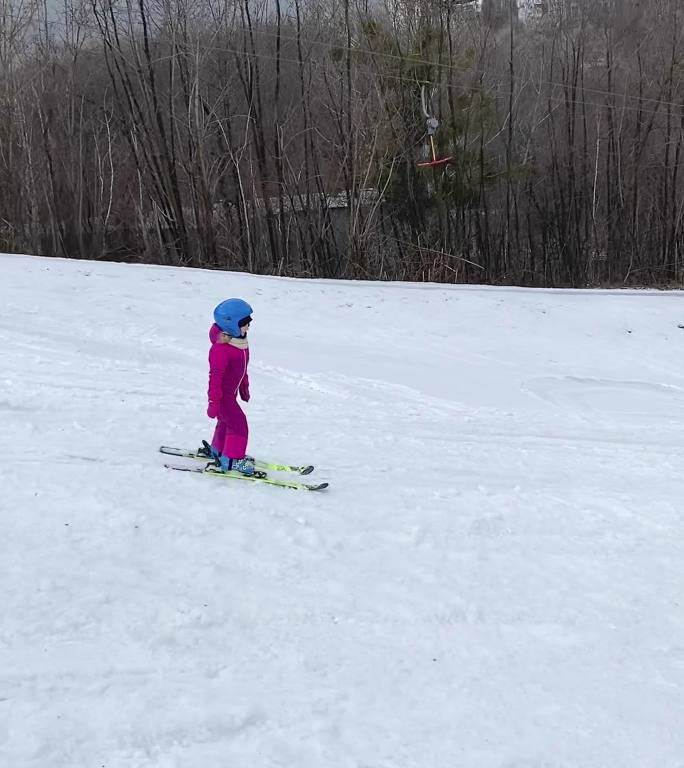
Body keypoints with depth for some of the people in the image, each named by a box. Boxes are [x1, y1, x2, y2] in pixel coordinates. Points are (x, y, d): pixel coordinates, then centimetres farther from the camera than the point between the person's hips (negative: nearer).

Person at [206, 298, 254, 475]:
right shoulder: (221, 348, -28)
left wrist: (244, 387, 26)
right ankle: (232, 460, -5)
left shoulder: (241, 342, 2)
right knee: (238, 424, -12)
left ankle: (218, 450, 44)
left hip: (231, 391, 10)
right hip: (222, 394, -10)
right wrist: (213, 401, -25)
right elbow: (215, 375, -26)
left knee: (227, 421, 25)